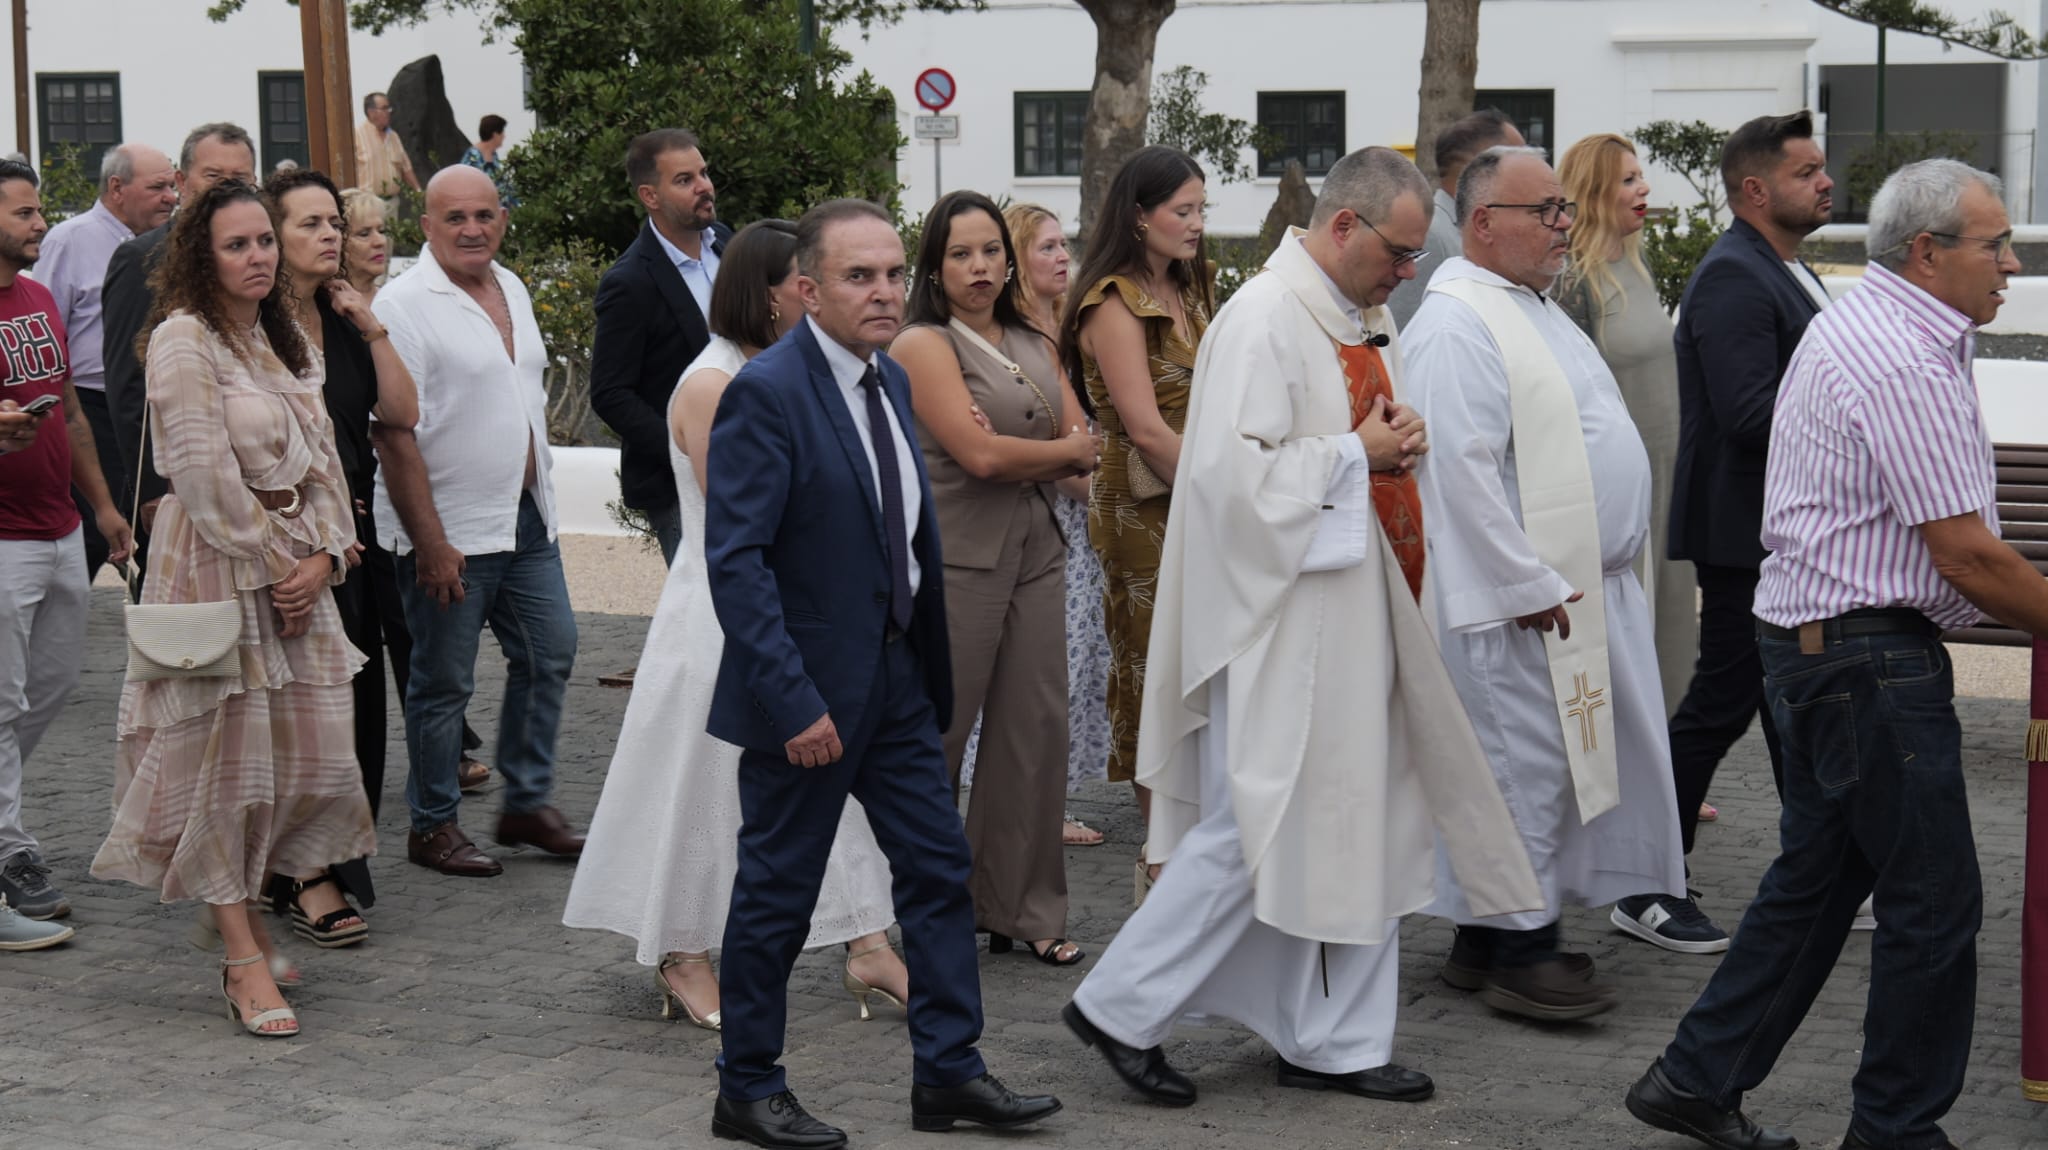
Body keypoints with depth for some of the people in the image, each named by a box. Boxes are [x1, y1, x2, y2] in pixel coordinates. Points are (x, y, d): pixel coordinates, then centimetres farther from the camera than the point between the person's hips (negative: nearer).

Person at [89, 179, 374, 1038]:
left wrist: (322, 557, -3)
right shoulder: (182, 341, -11)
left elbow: (323, 460, 11)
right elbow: (205, 475, -16)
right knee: (224, 754, -4)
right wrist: (272, 565, -13)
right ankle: (243, 956, 1)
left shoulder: (287, 344, 14)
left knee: (306, 753, 5)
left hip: (295, 571, 8)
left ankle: (245, 910, 22)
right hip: (216, 569, -7)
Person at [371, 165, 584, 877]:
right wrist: (429, 542, -21)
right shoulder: (403, 305, -15)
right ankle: (433, 826, 15)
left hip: (527, 520, 8)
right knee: (443, 683, 2)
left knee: (550, 654, 11)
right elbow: (392, 433, -19)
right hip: (449, 531, -8)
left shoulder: (511, 289, 10)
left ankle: (528, 802, 24)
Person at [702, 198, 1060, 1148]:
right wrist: (793, 702, -24)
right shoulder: (765, 393, -18)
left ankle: (948, 1071, 20)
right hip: (809, 691, -8)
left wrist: (931, 667, 12)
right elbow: (734, 559, -21)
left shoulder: (888, 381, 9)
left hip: (897, 677, 8)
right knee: (777, 890, 4)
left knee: (938, 870, 10)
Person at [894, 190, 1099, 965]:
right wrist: (1064, 450, -1)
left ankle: (1021, 908, 16)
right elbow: (979, 454, -16)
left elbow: (1085, 453, 7)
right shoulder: (923, 346, -5)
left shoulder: (1036, 348, 16)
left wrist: (1018, 457, -11)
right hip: (955, 559, -6)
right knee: (932, 738, -1)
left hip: (1036, 554, 6)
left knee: (1035, 731, 6)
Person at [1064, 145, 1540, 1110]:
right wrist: (1357, 455, -17)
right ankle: (1119, 1007, 9)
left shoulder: (1359, 320, 12)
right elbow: (1235, 470, -26)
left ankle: (1336, 1043, 20)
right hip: (1278, 621, -10)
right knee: (1257, 832, -5)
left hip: (1351, 615, 10)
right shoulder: (1264, 321, -17)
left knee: (1355, 827, 12)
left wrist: (1398, 444, 4)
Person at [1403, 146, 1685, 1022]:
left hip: (1586, 583, 10)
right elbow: (1461, 467, -23)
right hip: (1523, 602, -10)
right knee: (1524, 763, -5)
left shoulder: (1532, 308, 17)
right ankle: (1517, 954, 4)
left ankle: (1488, 939, 22)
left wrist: (1583, 569, 19)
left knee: (1568, 756, 13)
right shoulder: (1456, 325, -16)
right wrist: (1527, 583, -21)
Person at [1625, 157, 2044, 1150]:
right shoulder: (1905, 367, -19)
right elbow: (1968, 559, -19)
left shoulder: (1854, 327, 14)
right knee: (1933, 902, -1)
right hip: (1874, 657, -11)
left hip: (1813, 641, 11)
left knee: (1815, 879, 16)